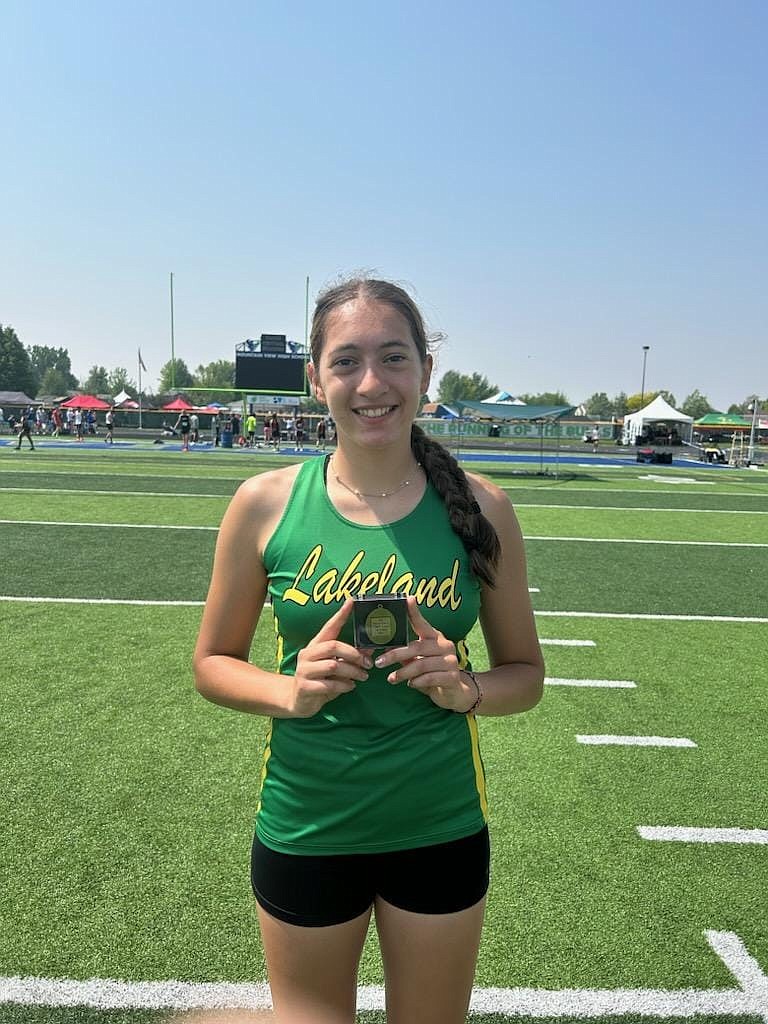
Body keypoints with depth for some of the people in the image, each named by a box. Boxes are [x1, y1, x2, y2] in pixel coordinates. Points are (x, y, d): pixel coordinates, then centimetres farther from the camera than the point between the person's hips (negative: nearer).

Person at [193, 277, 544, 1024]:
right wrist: (289, 689, -19)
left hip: (442, 829, 1)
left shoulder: (479, 507, -9)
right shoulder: (265, 503, -10)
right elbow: (212, 665, 0)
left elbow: (525, 673, 1)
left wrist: (464, 687, -19)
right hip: (303, 829, 0)